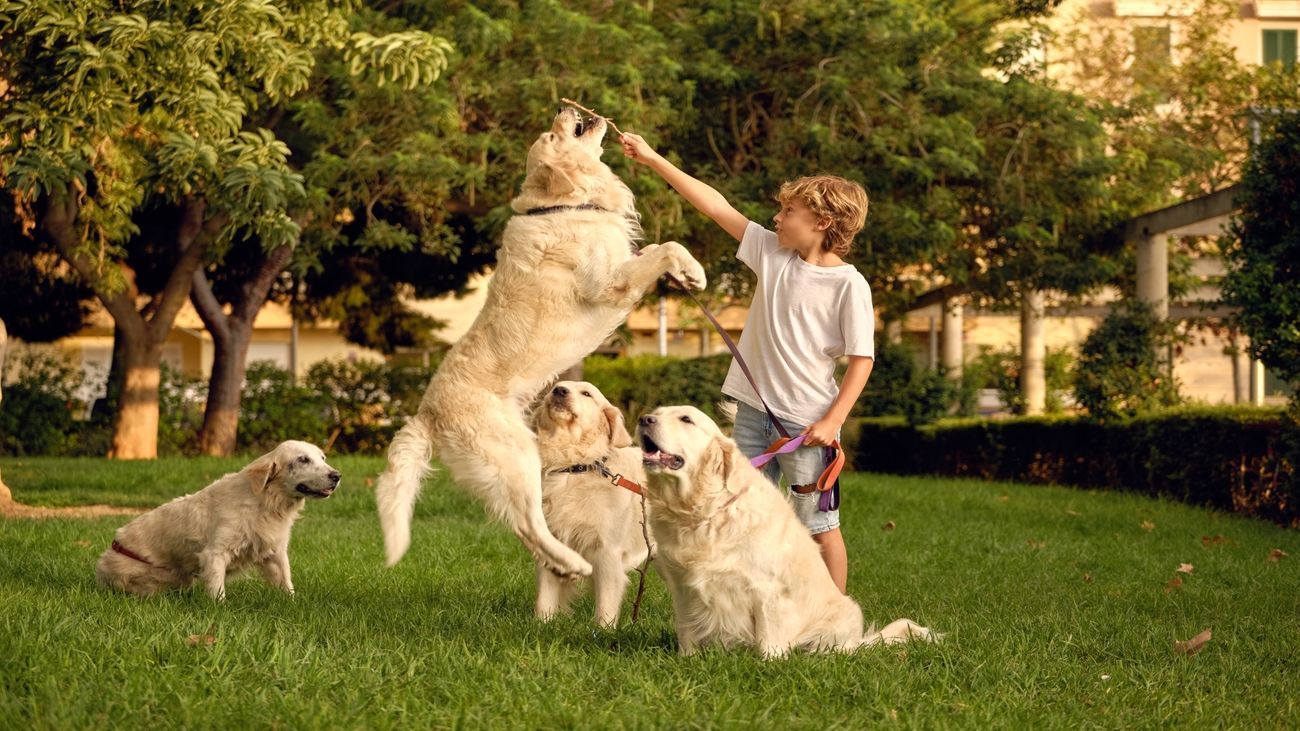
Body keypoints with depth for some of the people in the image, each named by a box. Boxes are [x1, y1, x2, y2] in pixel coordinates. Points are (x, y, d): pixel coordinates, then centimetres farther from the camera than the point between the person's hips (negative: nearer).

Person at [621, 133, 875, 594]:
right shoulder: (772, 253, 4)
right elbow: (717, 207, 6)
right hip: (754, 411, 6)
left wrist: (833, 421, -16)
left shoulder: (849, 285, -12)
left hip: (807, 423, -6)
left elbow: (862, 358, -11)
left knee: (819, 527, 4)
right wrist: (653, 160, 7)